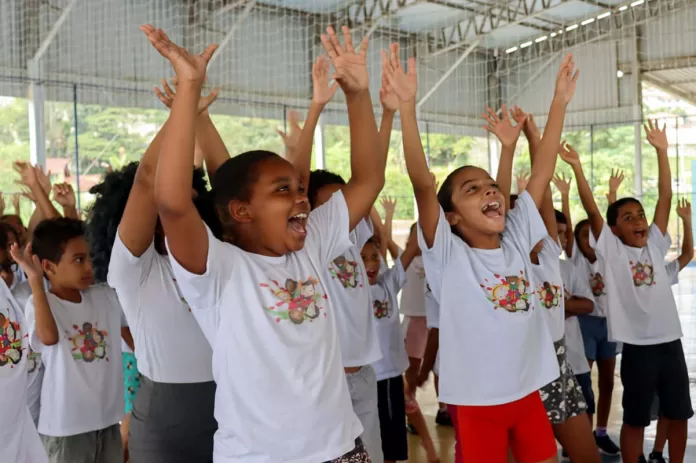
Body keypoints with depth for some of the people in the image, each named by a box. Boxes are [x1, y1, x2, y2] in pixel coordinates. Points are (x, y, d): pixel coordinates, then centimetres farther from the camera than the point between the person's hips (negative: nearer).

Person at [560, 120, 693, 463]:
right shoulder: (611, 250, -2)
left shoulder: (655, 245, 7)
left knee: (679, 414, 15)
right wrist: (576, 167, -18)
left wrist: (661, 151, -1)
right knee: (635, 419, 8)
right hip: (637, 345, -4)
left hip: (670, 341, 4)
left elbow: (665, 198, 3)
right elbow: (591, 210, -11)